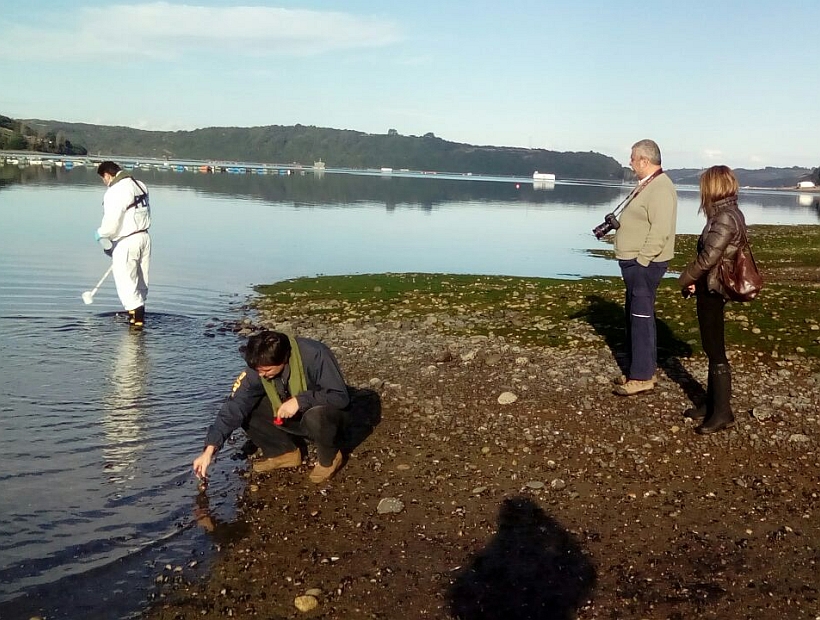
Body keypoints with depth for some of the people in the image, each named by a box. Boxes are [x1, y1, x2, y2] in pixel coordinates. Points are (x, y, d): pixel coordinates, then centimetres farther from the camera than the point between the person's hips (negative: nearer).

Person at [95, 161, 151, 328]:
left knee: (125, 281, 0)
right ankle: (138, 312, 30)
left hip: (126, 242, -8)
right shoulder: (140, 185, 9)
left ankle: (137, 317, -5)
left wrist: (100, 233, 0)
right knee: (141, 279, 18)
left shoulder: (114, 192, -17)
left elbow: (111, 223, -19)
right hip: (144, 236, 9)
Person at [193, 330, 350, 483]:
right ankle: (285, 452, 4)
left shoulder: (315, 355, -31)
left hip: (323, 416, -5)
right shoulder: (258, 368, -18)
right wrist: (210, 449, -28)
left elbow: (341, 396, -30)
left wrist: (300, 400, -37)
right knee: (244, 409, -12)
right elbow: (235, 406, -21)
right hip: (290, 418, 5)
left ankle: (329, 458, -7)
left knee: (316, 415, -38)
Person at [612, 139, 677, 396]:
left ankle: (643, 376, -1)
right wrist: (616, 224, 9)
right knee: (634, 315, 16)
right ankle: (639, 368, 26)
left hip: (644, 264, -11)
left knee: (641, 316, -6)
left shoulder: (660, 188, -18)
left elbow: (660, 231, -25)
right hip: (636, 262, 11)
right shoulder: (647, 185, 16)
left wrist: (641, 260, -23)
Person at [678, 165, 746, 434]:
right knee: (712, 348, 15)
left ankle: (722, 412, 5)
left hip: (711, 290, -10)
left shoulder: (724, 219, -20)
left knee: (715, 351, -3)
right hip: (711, 288, 10)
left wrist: (686, 279, -7)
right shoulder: (729, 214, 10)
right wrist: (694, 279, 4)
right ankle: (712, 404, 25)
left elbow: (708, 258, -21)